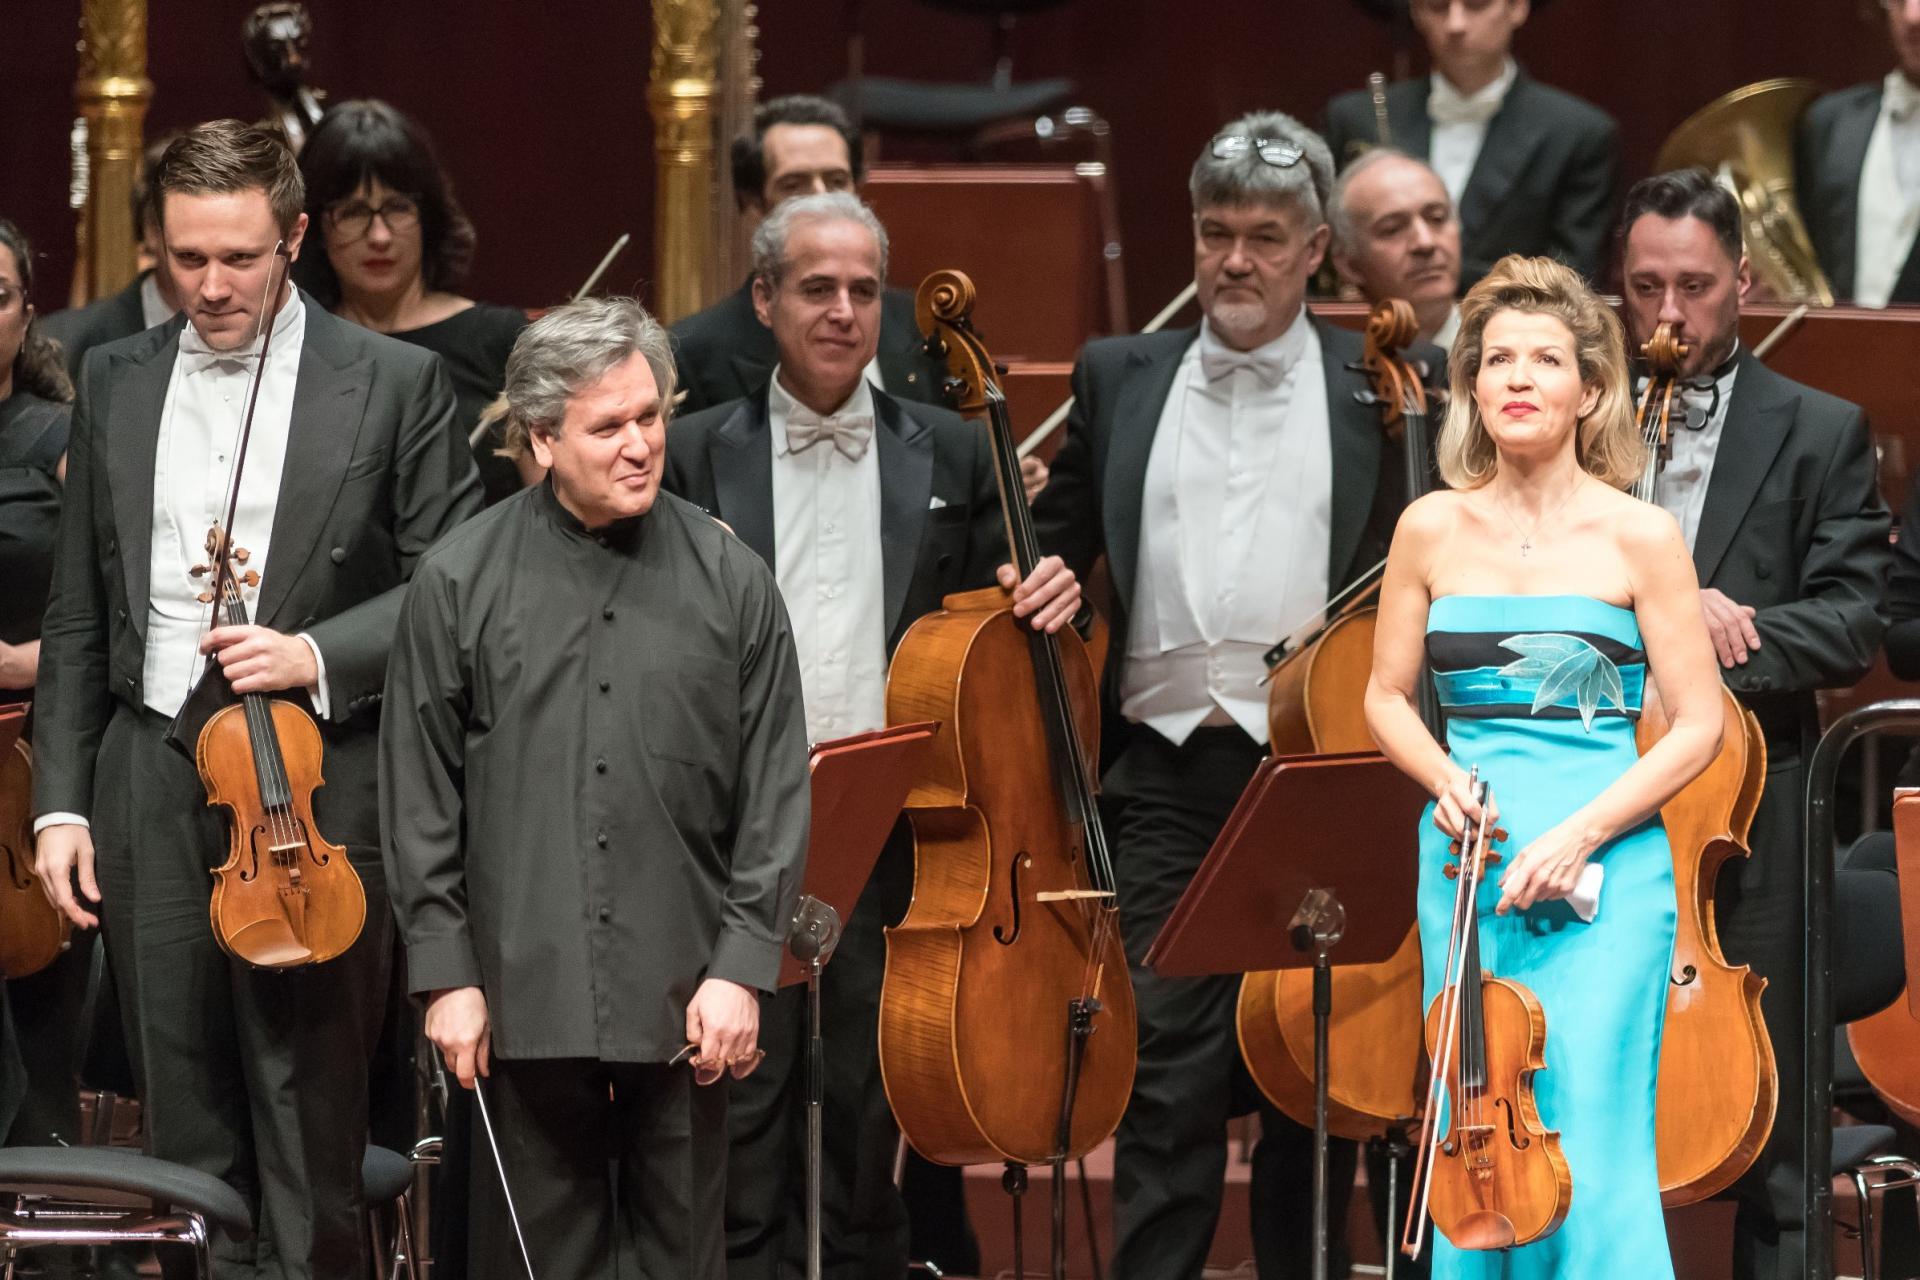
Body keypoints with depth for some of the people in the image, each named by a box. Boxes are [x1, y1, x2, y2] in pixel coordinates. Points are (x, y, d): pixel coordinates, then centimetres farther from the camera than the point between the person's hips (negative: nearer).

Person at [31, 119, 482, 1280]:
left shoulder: (394, 384, 0)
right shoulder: (118, 384, 12)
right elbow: (78, 619, 14)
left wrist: (317, 655, -15)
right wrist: (60, 801, 8)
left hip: (315, 785, -4)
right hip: (151, 786, 4)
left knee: (310, 1133, -4)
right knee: (189, 1135, 6)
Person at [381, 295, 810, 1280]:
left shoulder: (730, 579, 4)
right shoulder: (460, 581, 2)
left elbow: (776, 791, 3)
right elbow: (420, 796, 3)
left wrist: (742, 967, -4)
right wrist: (445, 974, -2)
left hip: (683, 1005, 1)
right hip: (526, 994, -1)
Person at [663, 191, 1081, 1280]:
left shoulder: (951, 456, 10)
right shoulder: (696, 457, 6)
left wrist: (1045, 603, -6)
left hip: (897, 836, 1)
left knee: (875, 1135, 5)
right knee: (749, 1134, 0)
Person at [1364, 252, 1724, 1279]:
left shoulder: (1637, 537, -3)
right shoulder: (1433, 530, 7)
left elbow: (1699, 725, -2)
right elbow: (1386, 699, 15)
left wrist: (1582, 832, -13)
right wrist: (1445, 779, -5)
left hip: (1606, 866, -3)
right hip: (1465, 860, 3)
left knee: (1595, 1152, -10)